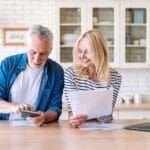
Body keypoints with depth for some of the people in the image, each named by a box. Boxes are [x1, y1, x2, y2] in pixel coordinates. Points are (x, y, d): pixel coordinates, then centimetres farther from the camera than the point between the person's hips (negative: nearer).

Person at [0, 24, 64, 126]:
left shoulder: (56, 72, 0)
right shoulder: (8, 64, 1)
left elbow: (55, 107, -2)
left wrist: (44, 117, -24)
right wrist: (14, 107, -22)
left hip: (36, 128, 0)